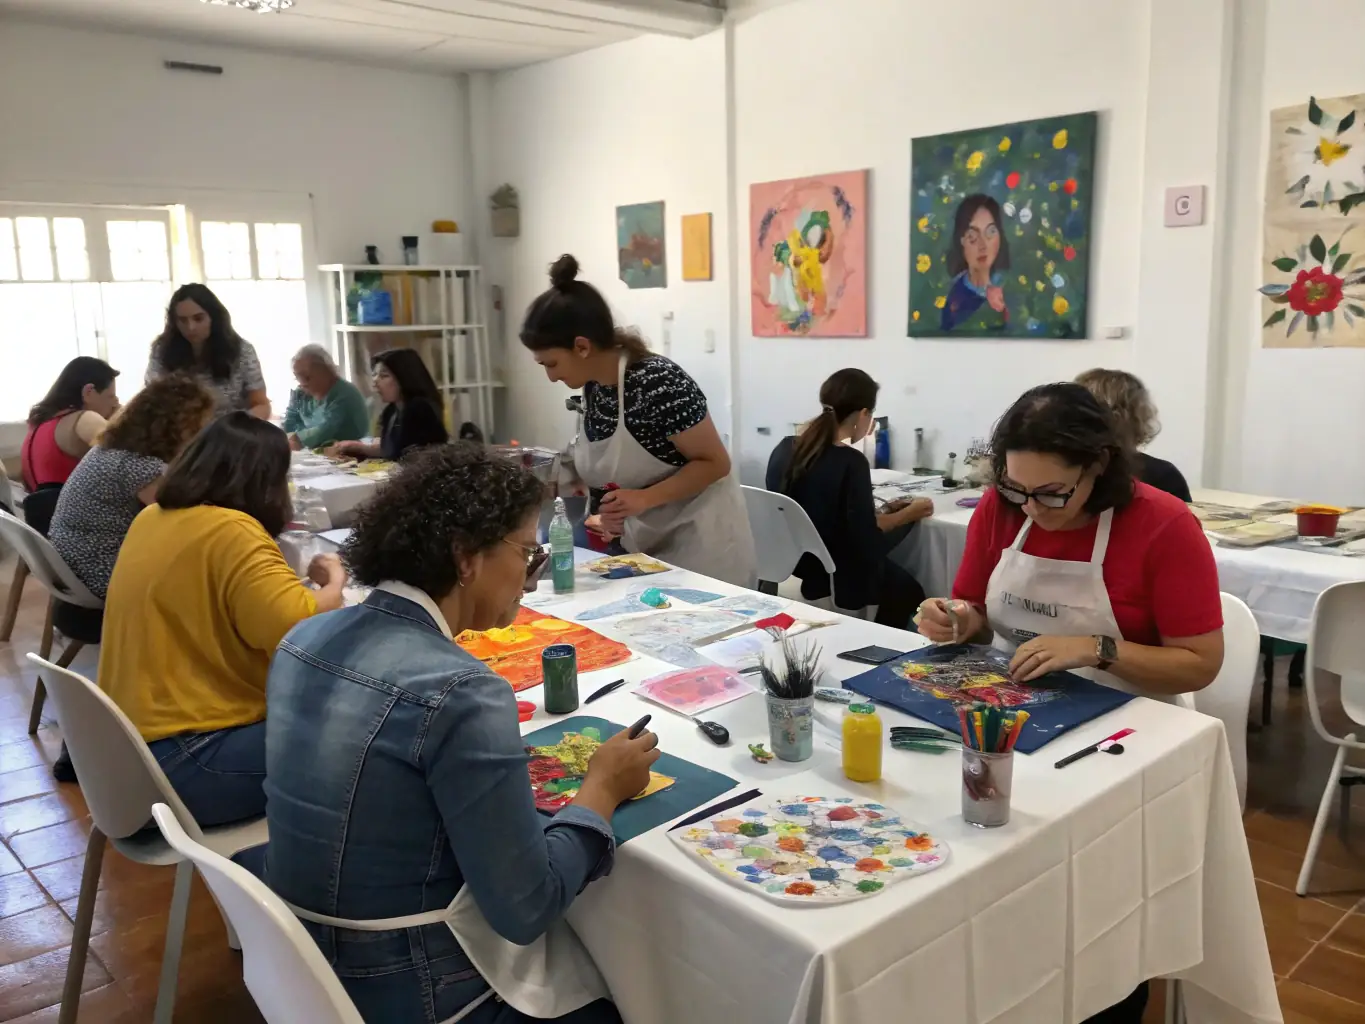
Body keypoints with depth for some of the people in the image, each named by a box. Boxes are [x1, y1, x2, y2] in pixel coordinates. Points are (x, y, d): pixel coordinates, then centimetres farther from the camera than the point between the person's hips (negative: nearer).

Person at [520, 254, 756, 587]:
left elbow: (715, 463, -18)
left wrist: (644, 499, -27)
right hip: (645, 543, 7)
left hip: (699, 541, -7)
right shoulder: (591, 386, 0)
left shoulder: (658, 382, -23)